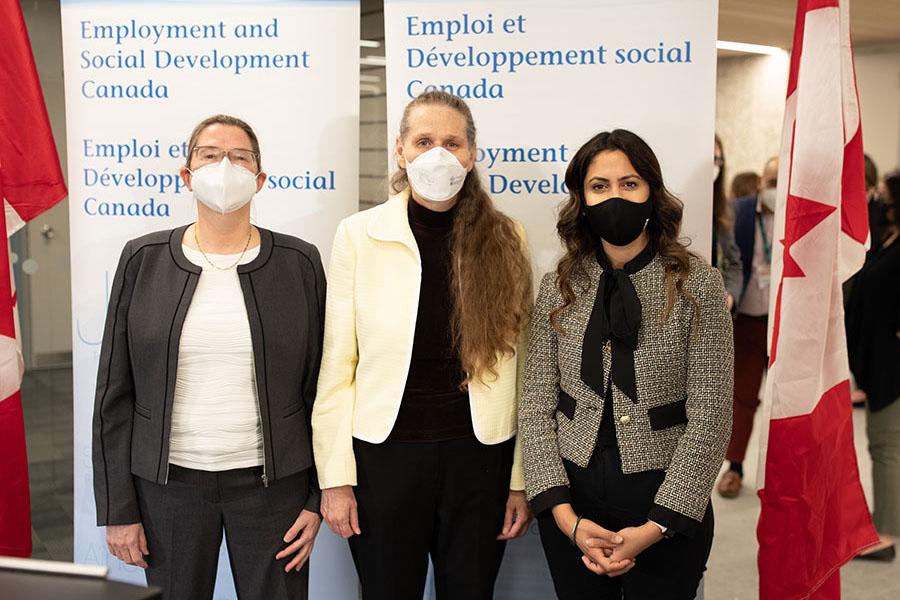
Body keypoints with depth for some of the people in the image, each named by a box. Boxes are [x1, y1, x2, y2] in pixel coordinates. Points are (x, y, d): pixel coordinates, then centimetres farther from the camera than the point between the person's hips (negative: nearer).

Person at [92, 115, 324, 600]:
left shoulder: (299, 263, -1)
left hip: (272, 481, 0)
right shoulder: (142, 260, 1)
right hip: (167, 482, 1)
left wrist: (317, 499, -2)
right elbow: (114, 392, 3)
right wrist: (117, 507, 0)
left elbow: (319, 389, 1)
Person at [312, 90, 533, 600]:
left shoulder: (507, 240, 0)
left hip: (480, 458, 1)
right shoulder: (359, 235, -4)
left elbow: (520, 367, 1)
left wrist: (522, 479, 1)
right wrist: (335, 477, -5)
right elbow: (338, 365, -3)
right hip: (384, 454, -1)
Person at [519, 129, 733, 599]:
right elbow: (536, 405, -1)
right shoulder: (558, 287, 2)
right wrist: (565, 515, -10)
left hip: (666, 506, -2)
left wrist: (657, 526, -13)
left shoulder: (697, 284, -6)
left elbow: (710, 416, -9)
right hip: (572, 501, 2)